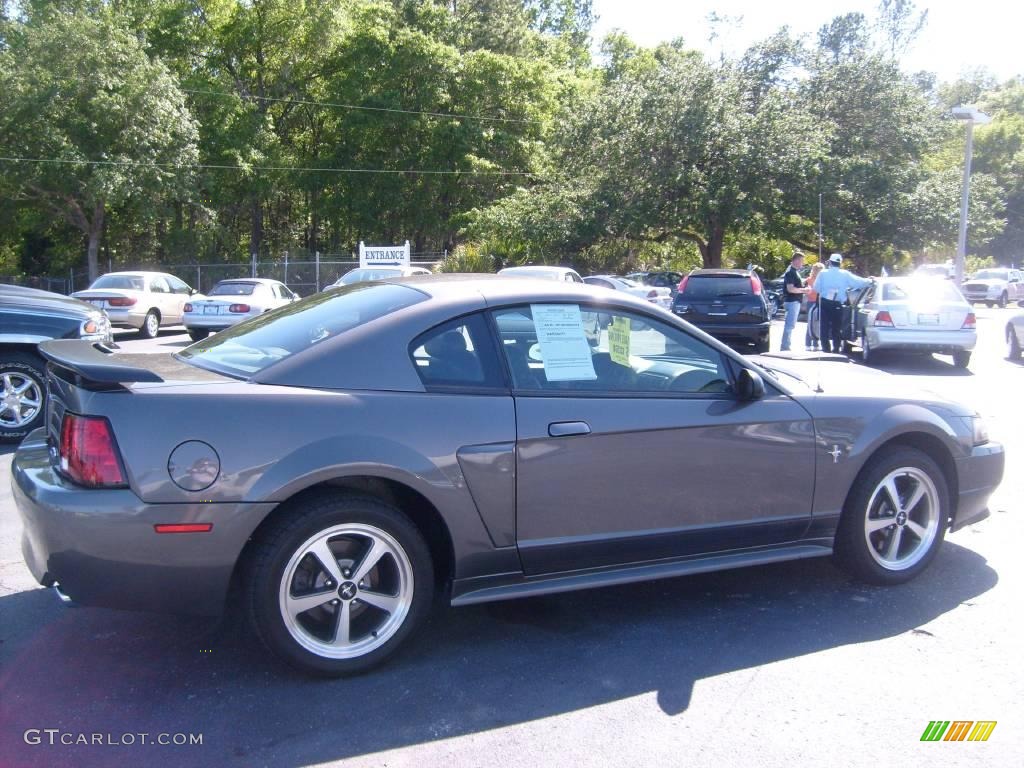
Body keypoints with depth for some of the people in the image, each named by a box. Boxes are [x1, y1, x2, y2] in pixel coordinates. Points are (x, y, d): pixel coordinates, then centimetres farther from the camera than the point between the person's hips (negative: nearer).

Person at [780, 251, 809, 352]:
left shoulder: (795, 271, 16)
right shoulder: (790, 272, -15)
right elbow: (790, 289, -22)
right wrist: (803, 290, -15)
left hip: (795, 301, 11)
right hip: (792, 301, -11)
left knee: (790, 325, 14)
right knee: (790, 325, -9)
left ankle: (785, 347, 20)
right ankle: (785, 347, -7)